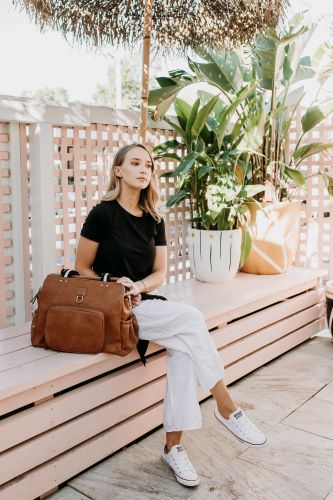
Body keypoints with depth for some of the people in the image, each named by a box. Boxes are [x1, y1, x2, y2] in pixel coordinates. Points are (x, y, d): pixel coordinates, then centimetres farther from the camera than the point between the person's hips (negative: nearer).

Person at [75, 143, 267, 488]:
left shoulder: (154, 220, 9)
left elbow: (160, 273, 8)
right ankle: (226, 408, -12)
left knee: (183, 347, -23)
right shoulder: (103, 213, -8)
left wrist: (139, 286, -13)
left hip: (143, 303, 6)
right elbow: (82, 269, -3)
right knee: (190, 319, -25)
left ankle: (173, 446, -16)